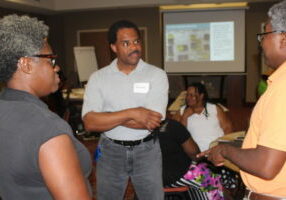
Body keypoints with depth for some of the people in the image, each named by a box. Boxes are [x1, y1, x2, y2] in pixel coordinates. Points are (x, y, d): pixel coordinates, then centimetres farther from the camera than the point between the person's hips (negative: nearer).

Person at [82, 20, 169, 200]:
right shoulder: (98, 77, -5)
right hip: (110, 151, 1)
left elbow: (153, 122, -19)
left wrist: (107, 117, -15)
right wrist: (131, 113, -23)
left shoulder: (157, 75, -8)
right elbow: (90, 123, -15)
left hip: (146, 150, -1)